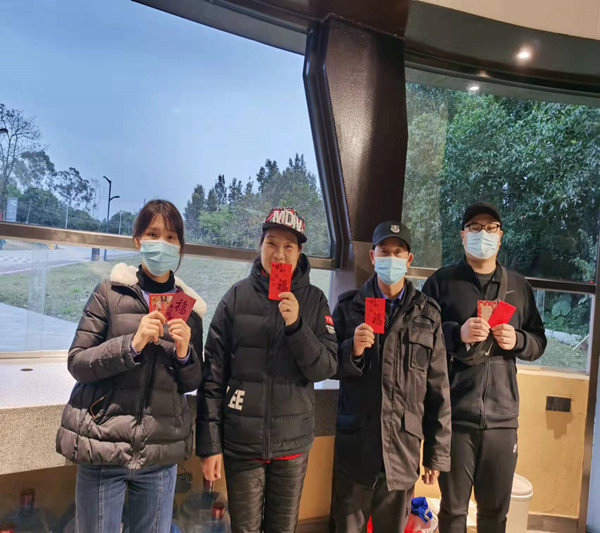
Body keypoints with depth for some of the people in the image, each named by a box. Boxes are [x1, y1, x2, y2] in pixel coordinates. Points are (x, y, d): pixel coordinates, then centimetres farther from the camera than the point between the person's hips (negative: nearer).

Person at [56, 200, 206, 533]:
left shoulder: (189, 306, 5)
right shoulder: (110, 292, -2)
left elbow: (192, 383, 7)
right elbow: (77, 362, -6)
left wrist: (184, 352, -14)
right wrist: (133, 343, -19)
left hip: (162, 451, 2)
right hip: (104, 443, -2)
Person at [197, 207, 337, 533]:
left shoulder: (314, 300, 0)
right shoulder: (237, 296, -4)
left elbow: (326, 368, -5)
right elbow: (213, 374, -3)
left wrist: (295, 325, -20)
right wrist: (208, 444, -4)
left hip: (293, 443, 2)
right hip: (241, 442, -1)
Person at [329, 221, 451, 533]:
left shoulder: (427, 315, 4)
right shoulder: (348, 306, 4)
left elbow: (438, 389, 5)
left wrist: (437, 454, 5)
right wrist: (353, 350, -15)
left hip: (404, 449, 1)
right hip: (354, 446, 0)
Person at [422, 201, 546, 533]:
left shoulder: (518, 286, 12)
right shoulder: (441, 282, 2)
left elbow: (538, 341, 15)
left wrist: (517, 341, -7)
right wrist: (457, 334, -19)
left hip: (502, 416, 3)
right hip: (454, 414, -2)